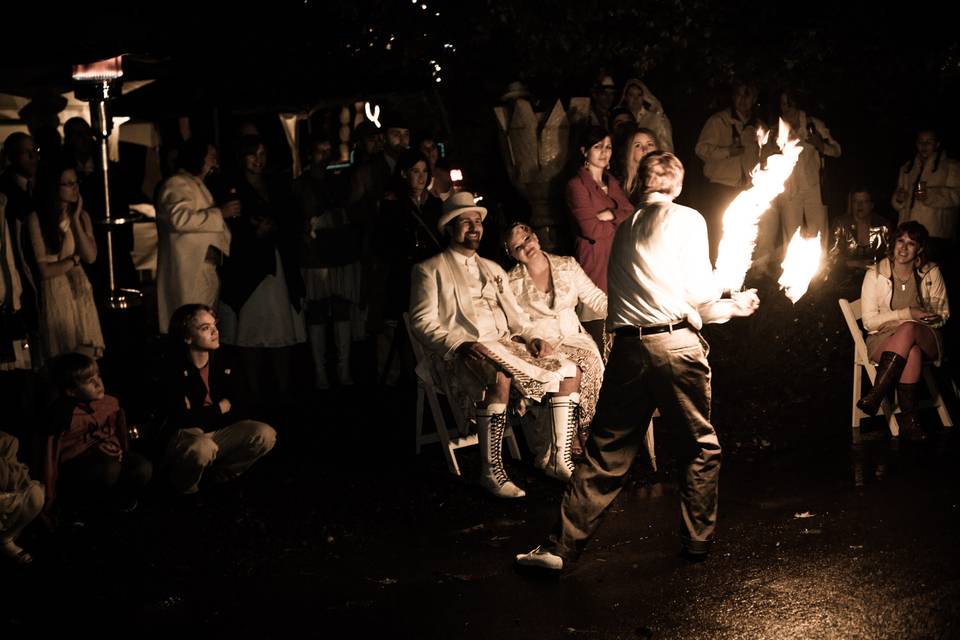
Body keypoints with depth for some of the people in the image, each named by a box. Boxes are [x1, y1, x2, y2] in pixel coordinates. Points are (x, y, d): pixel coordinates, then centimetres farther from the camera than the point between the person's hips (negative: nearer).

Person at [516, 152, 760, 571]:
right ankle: (697, 540, 18)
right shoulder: (686, 219, 2)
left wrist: (731, 306, 33)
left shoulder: (626, 227, 20)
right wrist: (731, 299, 21)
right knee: (700, 446, 13)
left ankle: (560, 546, 5)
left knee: (608, 452, 8)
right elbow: (700, 293, -3)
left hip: (628, 346, 5)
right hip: (676, 344, -4)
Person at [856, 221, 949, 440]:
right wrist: (907, 313, -16)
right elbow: (869, 321, -5)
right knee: (912, 352, -37)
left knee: (908, 331, -37)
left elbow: (943, 314, 10)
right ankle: (910, 419, -31)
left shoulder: (931, 273, 3)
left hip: (926, 338, 1)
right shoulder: (875, 274, -3)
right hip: (883, 339, -1)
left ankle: (875, 396, -35)